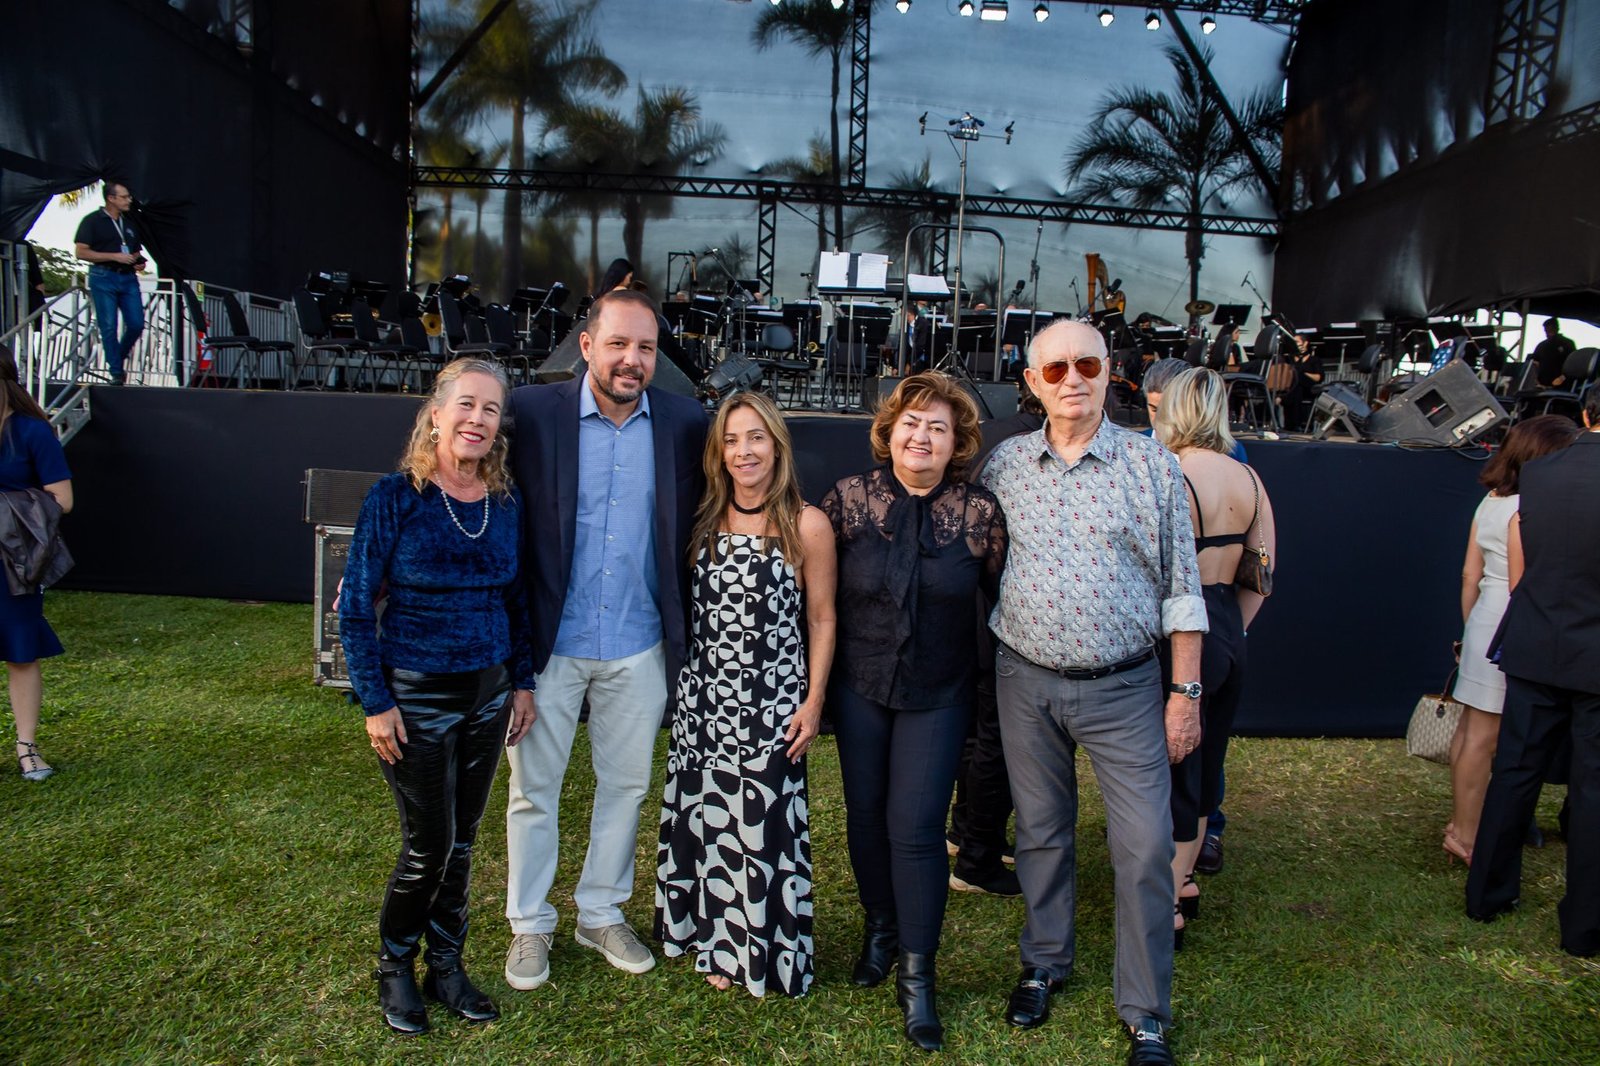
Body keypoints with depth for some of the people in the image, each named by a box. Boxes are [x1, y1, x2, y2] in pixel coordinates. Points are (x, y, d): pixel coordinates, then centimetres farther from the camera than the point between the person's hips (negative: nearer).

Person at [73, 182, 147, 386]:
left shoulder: (130, 223, 18)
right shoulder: (92, 221, 0)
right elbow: (81, 252, -7)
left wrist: (139, 263, 5)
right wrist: (114, 256, -13)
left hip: (128, 278, 5)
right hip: (103, 278, -5)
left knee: (137, 324, -4)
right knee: (109, 327, -4)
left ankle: (119, 358, 20)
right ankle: (116, 371, 3)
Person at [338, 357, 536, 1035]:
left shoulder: (506, 502, 1)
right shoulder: (396, 497, -12)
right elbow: (354, 607, -9)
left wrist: (522, 681, 8)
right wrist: (375, 703, -11)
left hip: (488, 696, 4)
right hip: (416, 699, -4)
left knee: (461, 842, 14)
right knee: (428, 846, 3)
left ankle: (446, 966, 32)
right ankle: (394, 967, 29)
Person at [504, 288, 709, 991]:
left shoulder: (684, 423, -2)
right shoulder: (533, 412, -9)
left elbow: (693, 531, 5)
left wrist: (684, 629, 1)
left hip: (639, 647, 2)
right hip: (549, 641, -2)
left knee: (626, 784, 16)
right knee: (533, 789, 12)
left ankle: (602, 914, 36)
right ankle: (530, 926, 32)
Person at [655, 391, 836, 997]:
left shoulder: (806, 526, -8)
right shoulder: (706, 521, 5)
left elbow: (822, 621, -4)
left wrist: (813, 701, -7)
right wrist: (688, 684, 10)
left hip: (771, 703, -4)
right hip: (705, 697, 5)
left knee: (761, 824, 3)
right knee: (706, 817, 13)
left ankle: (762, 952, 24)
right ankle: (718, 940, 33)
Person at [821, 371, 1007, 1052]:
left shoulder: (979, 513, -8)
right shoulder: (850, 498, -6)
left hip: (938, 693, -2)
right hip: (860, 685, 2)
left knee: (916, 827, -2)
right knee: (865, 813, 12)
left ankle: (916, 977, 14)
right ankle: (880, 929, 37)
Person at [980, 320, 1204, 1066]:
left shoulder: (1152, 465, -3)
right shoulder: (1005, 464, 2)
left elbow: (1180, 586, -1)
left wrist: (1187, 691, -2)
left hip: (1124, 687, -1)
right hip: (1026, 681, 2)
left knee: (1146, 848, -1)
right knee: (1040, 832, 15)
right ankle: (1044, 964, 36)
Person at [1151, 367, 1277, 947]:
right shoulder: (1248, 478, 4)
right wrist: (1232, 630, 17)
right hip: (1228, 636, 8)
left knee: (1172, 772, 4)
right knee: (1204, 764, 20)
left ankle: (1167, 908, 15)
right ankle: (1184, 879, 37)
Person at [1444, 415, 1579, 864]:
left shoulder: (1491, 502, 11)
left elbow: (1470, 575, 13)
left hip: (1483, 619, 9)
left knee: (1470, 727, 14)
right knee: (1484, 735, -3)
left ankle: (1461, 822, 25)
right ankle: (1466, 835, 4)